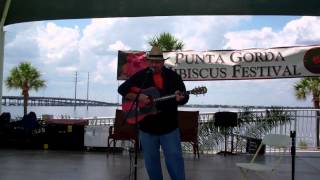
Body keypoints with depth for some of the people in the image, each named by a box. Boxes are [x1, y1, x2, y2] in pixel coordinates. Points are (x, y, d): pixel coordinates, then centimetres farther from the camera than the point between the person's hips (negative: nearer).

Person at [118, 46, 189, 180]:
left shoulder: (173, 76, 0)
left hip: (169, 126, -1)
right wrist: (138, 97, -16)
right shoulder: (140, 76, 0)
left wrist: (180, 98, -26)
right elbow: (122, 89, -1)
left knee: (175, 159, 2)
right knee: (151, 161, 11)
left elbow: (185, 97, -1)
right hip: (147, 127, 1)